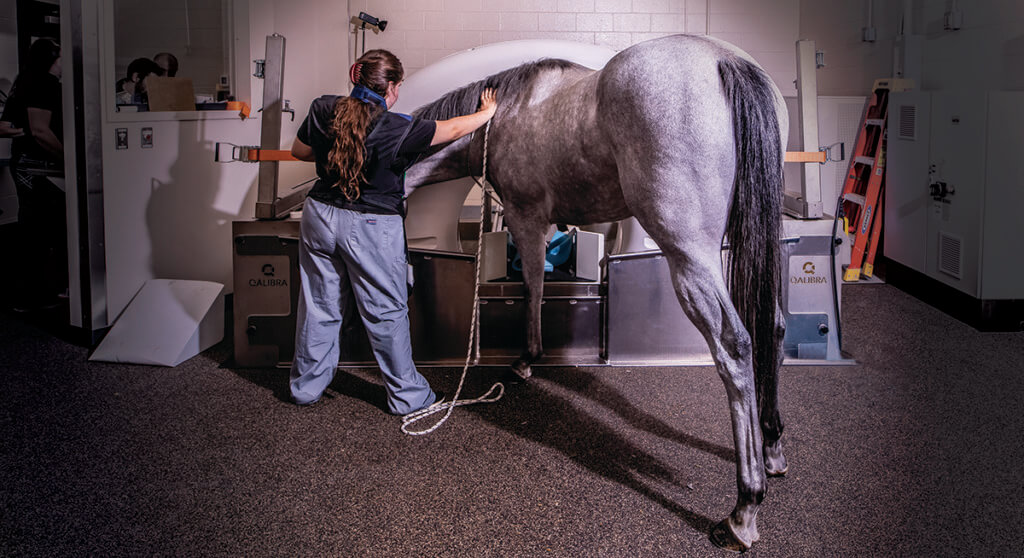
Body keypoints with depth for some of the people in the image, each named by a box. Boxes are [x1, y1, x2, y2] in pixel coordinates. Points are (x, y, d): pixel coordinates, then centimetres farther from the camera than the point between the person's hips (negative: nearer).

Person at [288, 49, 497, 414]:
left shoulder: (323, 110, -5)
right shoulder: (397, 130, -17)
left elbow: (299, 151, 11)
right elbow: (453, 130, -4)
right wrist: (487, 111, 13)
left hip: (320, 216, 5)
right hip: (372, 229, -4)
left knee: (319, 307, 16)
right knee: (386, 313, 7)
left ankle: (306, 386, 30)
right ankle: (408, 396, 20)